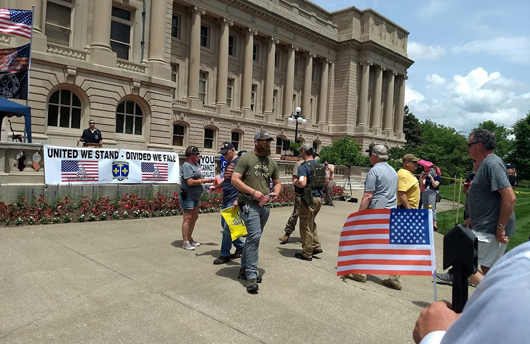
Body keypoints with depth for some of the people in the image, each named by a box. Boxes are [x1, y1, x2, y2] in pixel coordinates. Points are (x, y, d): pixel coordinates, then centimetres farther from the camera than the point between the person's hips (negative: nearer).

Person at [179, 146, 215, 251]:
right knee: (187, 218, -5)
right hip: (187, 196, -9)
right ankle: (185, 242, 2)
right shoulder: (187, 165, -16)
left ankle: (189, 238, 26)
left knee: (194, 217, 14)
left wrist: (208, 180, 2)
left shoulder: (196, 164, 12)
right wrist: (204, 180, -18)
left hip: (195, 196, 10)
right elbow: (190, 182, -23)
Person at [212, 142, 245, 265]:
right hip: (226, 200, 9)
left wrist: (238, 200, -24)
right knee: (224, 225, 15)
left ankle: (225, 255, 8)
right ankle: (240, 246, 28)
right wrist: (216, 187, 13)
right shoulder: (228, 163, 16)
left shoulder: (239, 162, -12)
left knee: (227, 227, -4)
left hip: (233, 201, -9)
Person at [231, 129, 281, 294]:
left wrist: (275, 192, -1)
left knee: (253, 237, 15)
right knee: (254, 236, -16)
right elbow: (234, 179, -11)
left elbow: (277, 183, 22)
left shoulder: (271, 162, 15)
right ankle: (252, 276, -10)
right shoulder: (246, 158, -4)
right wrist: (253, 192, -18)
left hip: (265, 206, 7)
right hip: (249, 205, -7)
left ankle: (244, 270, 29)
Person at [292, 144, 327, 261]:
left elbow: (302, 183, -29)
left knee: (306, 226, 4)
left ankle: (307, 253, 12)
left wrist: (295, 182, -10)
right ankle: (317, 246, 22)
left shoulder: (304, 167, -17)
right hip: (319, 198, 8)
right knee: (311, 223, 24)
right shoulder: (320, 166, 9)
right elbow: (326, 180, 19)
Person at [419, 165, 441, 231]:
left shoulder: (438, 177, 4)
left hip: (432, 192, -6)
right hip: (425, 192, 6)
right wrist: (421, 177, -7)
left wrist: (431, 177, -14)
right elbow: (422, 184, 6)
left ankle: (435, 225, -18)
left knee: (432, 208, -16)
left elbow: (435, 185, -10)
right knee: (425, 209, 8)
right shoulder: (427, 177, 17)